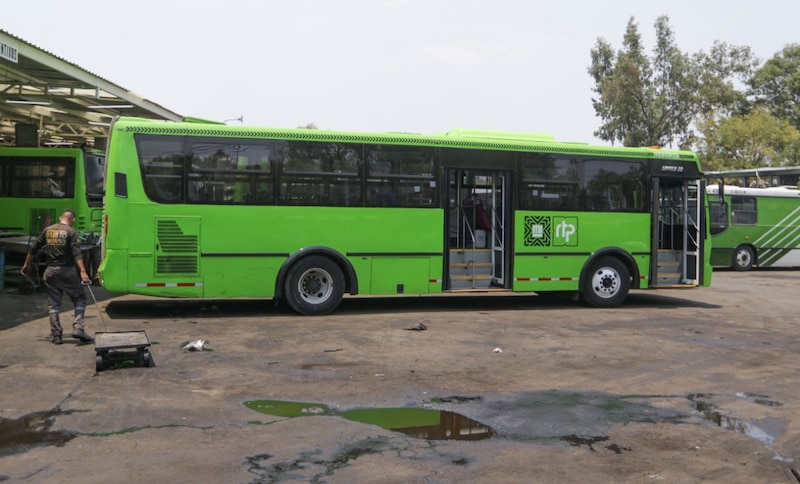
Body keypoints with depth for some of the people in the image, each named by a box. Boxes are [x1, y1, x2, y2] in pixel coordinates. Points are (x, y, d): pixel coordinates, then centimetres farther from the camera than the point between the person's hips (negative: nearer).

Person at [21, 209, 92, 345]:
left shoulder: (47, 230, 9)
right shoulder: (71, 232, -6)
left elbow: (34, 248, 14)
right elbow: (77, 253, -17)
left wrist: (26, 264, 25)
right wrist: (83, 271, -24)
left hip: (50, 271, 5)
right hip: (67, 271, -4)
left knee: (53, 304, 10)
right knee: (79, 298, 7)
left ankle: (56, 335, 8)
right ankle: (78, 328, -7)